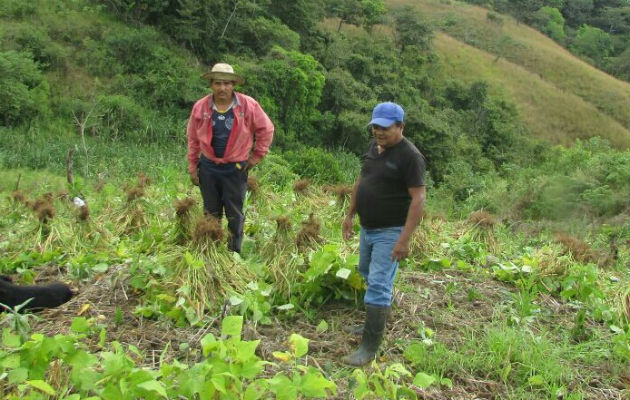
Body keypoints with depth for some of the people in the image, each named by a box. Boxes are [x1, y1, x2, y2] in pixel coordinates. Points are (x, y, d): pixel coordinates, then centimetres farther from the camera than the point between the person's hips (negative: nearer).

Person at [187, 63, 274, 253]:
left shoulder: (248, 105, -9)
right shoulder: (200, 107, -3)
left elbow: (266, 129, 3)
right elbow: (193, 138, 7)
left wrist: (256, 156, 2)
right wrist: (192, 167, 8)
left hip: (235, 168, -2)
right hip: (208, 167, 2)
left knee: (235, 215, 3)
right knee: (211, 214, 12)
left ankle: (234, 252, 14)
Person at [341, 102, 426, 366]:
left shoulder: (409, 156, -18)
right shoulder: (373, 146, 6)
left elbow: (418, 198, -22)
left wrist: (405, 239, -26)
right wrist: (350, 214, 16)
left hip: (390, 232, -9)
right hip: (368, 227, 9)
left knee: (378, 285, -9)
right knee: (367, 274, 22)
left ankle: (370, 346, -2)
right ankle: (377, 320, 42)